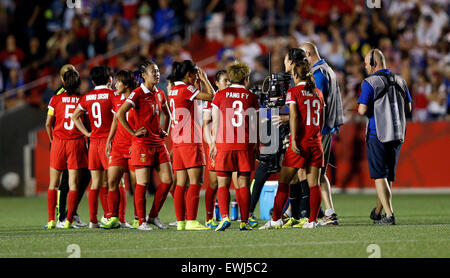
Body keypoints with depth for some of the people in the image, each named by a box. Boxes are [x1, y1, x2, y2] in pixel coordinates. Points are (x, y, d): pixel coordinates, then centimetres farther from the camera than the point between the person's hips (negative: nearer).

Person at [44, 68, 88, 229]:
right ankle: (69, 220, -6)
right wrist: (87, 140, 10)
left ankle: (51, 220, 1)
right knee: (74, 184, 1)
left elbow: (48, 124, 3)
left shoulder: (55, 99, 0)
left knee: (53, 184, 8)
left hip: (58, 142, 1)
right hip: (76, 143, -1)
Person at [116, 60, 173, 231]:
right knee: (143, 184, -5)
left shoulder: (159, 94, 12)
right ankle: (141, 221, 0)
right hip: (143, 144, -7)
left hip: (158, 143, 7)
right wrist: (134, 132, -17)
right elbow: (120, 114, -21)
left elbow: (167, 114, 31)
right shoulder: (138, 94, -10)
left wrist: (165, 131, 16)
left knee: (168, 180, 3)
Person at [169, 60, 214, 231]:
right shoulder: (186, 89, -10)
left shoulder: (173, 90, 15)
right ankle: (191, 221, -14)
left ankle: (180, 222, 5)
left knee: (181, 183, 7)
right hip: (190, 141, -9)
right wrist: (204, 79, 1)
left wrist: (198, 84, 21)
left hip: (177, 142, 9)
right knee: (195, 182, -9)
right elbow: (211, 96, -13)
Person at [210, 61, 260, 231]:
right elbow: (254, 125, 7)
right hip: (245, 145, 1)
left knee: (223, 183, 2)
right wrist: (255, 145, 15)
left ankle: (225, 217, -14)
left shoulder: (220, 95, 3)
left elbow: (216, 122, 3)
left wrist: (213, 143, 8)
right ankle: (244, 221, 2)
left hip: (224, 144, -1)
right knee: (243, 184, 5)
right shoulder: (251, 97, 5)